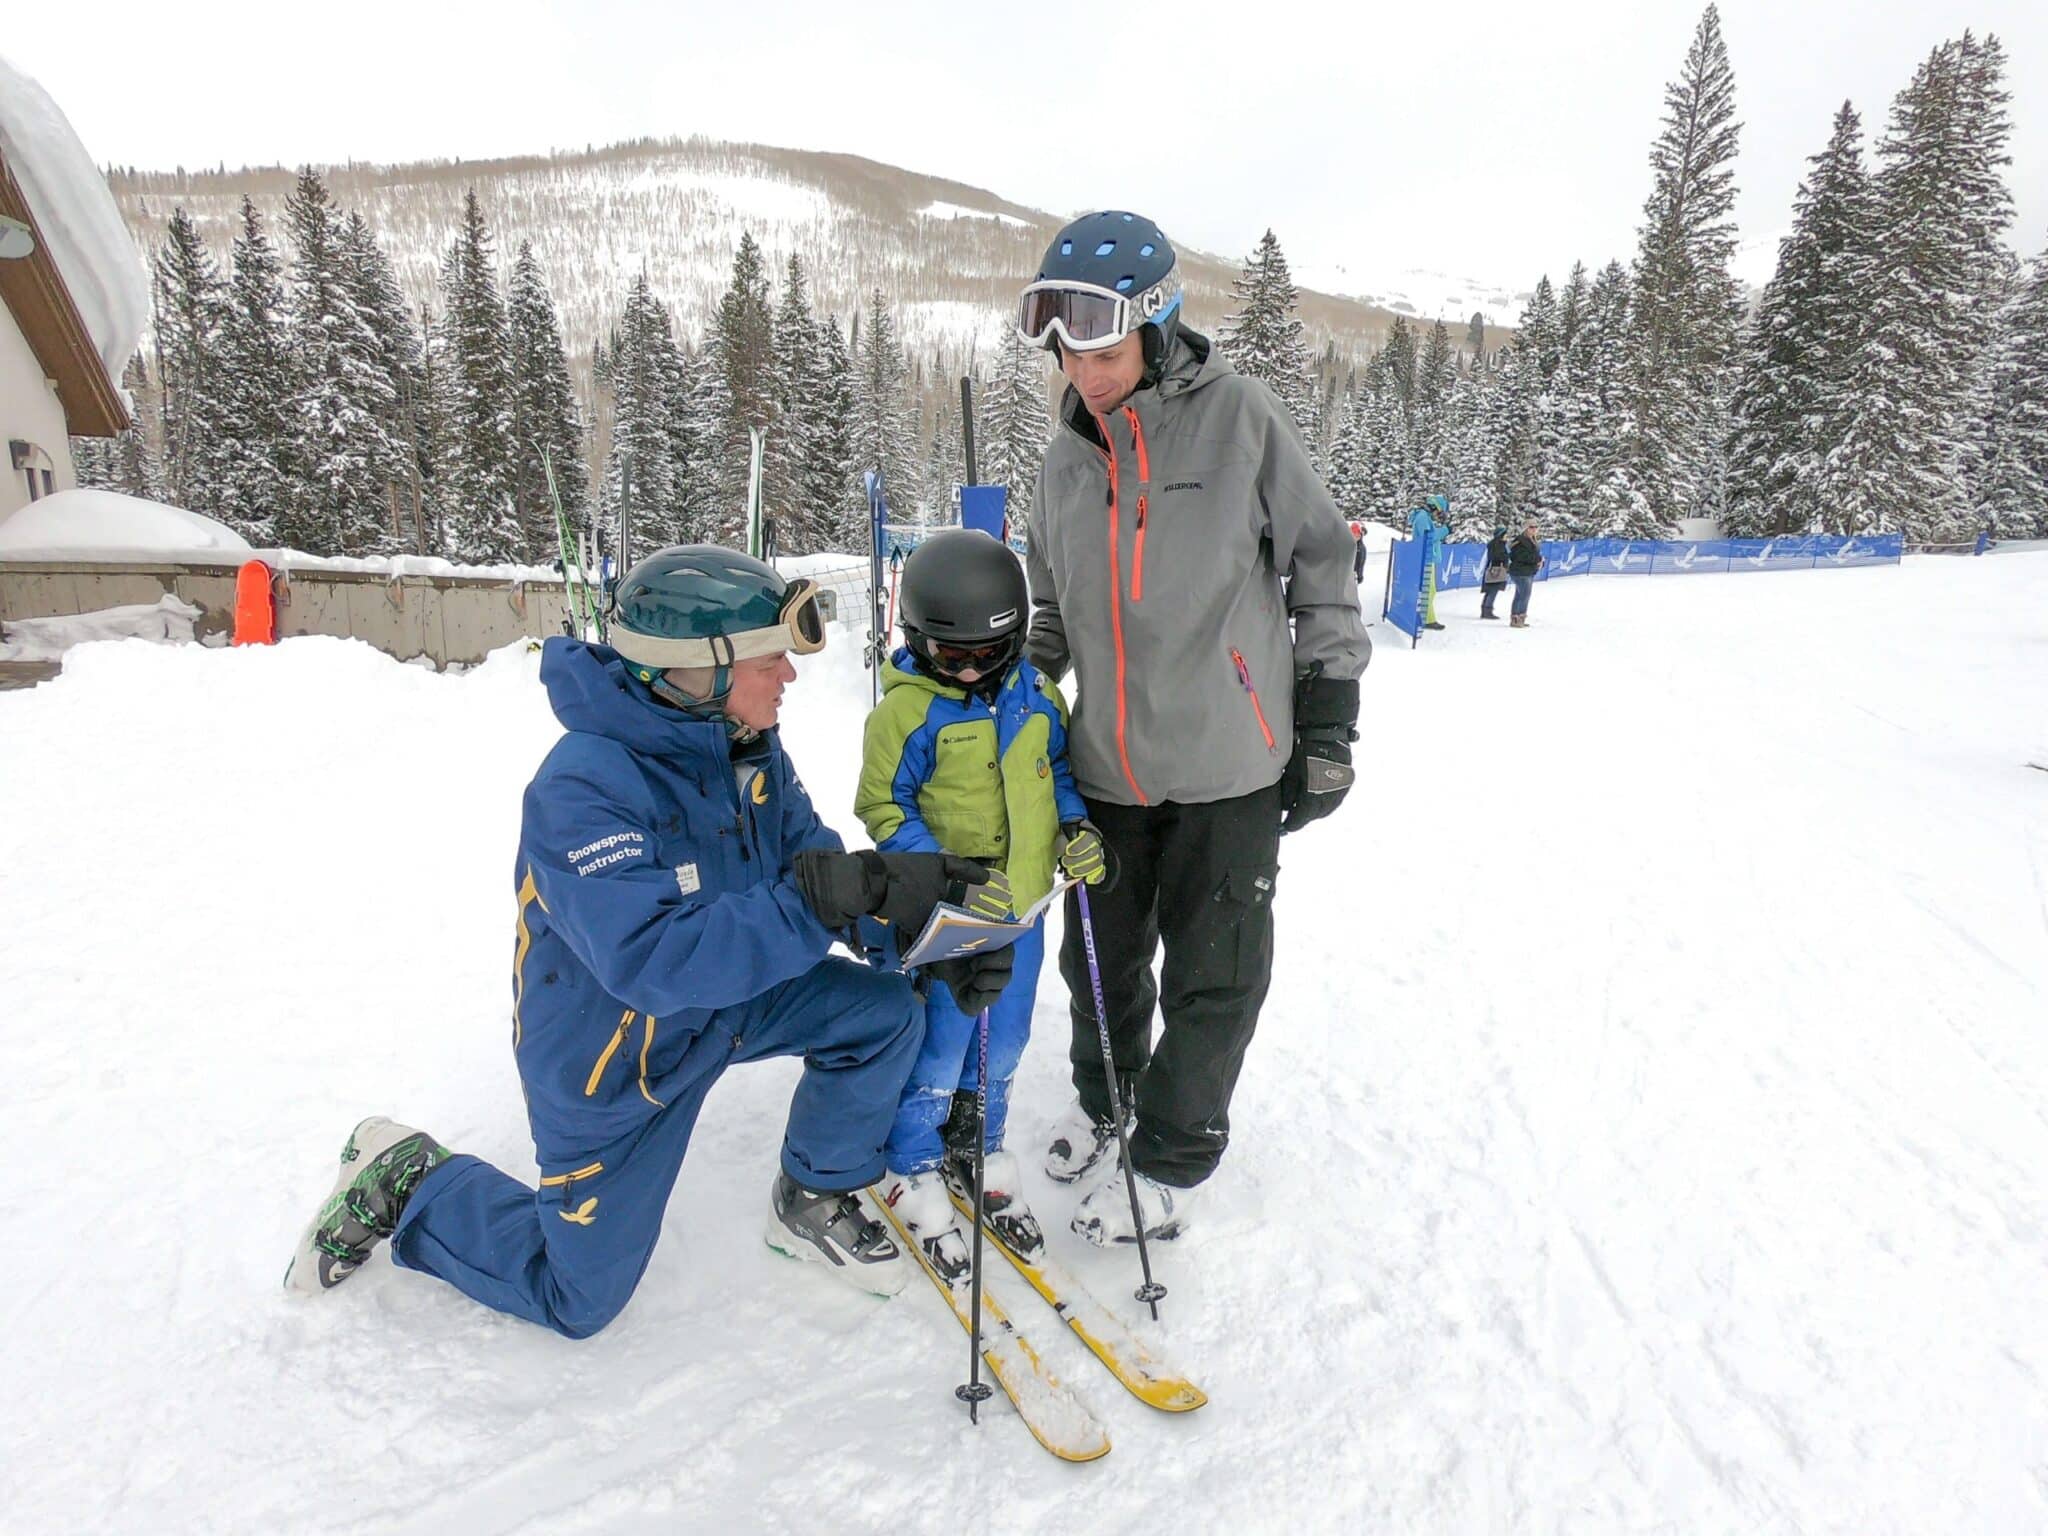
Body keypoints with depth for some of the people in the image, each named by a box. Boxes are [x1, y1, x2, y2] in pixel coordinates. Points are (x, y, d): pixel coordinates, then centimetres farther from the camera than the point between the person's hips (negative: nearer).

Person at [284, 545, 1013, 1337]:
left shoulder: (749, 745, -13)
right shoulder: (580, 789, -35)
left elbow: (816, 865, -9)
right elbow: (656, 961, -44)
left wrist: (933, 933, -24)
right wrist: (817, 899, -52)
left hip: (729, 998, 6)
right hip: (612, 1051, -5)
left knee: (883, 1012, -12)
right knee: (577, 1298, 11)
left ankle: (813, 1202, 12)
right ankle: (407, 1183, 32)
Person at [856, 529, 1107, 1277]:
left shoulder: (1035, 695, 1)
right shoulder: (906, 712, -15)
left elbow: (1059, 765, 15)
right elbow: (884, 807, -12)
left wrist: (1076, 826, -3)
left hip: (1022, 908, 5)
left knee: (1004, 1043, 18)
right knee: (938, 1051, 6)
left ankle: (976, 1151, 42)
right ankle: (910, 1169, 31)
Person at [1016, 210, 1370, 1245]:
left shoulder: (1237, 415, -8)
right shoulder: (1067, 458, 6)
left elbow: (1322, 568, -4)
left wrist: (1328, 725, -5)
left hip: (1230, 768, -4)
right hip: (1106, 769, 5)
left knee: (1211, 981, 8)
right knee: (1100, 961, 18)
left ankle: (1171, 1162, 29)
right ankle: (1103, 1098, 44)